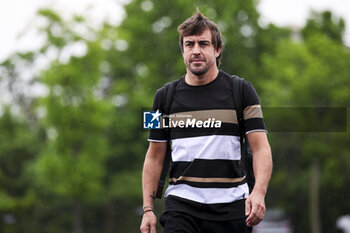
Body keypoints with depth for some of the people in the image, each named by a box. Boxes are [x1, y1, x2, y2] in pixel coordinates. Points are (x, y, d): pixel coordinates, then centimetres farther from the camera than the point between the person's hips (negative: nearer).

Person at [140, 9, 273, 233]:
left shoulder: (241, 91, 4)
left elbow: (260, 148, -2)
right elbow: (155, 156, 13)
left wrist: (259, 193, -19)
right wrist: (148, 209, 5)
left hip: (231, 206, 0)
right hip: (181, 204, 1)